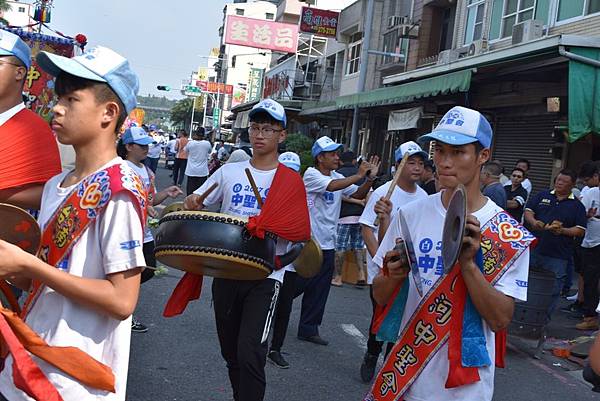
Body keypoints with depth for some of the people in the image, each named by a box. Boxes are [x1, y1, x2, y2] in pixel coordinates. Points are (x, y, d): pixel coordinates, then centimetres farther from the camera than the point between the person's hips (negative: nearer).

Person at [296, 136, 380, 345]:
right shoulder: (311, 174, -11)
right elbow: (331, 186, -28)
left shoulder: (339, 177, 11)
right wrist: (358, 176, -25)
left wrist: (370, 178, -8)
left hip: (327, 244, 7)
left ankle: (309, 329, 18)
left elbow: (359, 194, 8)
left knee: (319, 290, 10)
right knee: (298, 284, 1)